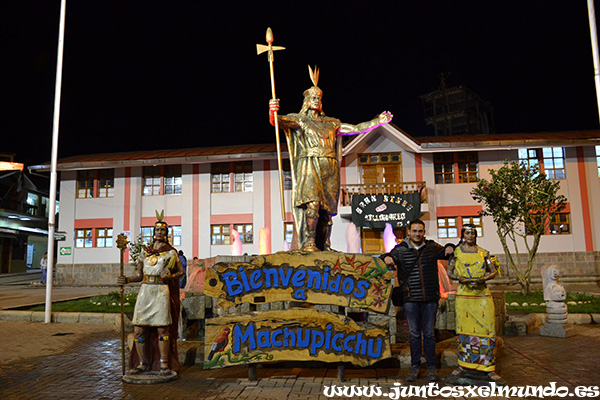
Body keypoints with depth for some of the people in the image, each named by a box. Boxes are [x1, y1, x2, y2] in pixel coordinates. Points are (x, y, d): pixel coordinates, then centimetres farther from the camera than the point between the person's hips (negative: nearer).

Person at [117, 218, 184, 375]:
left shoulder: (171, 252, 6)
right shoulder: (145, 251, 14)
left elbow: (180, 271, 11)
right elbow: (139, 275, 12)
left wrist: (170, 276, -9)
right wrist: (127, 280, -6)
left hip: (161, 292, -3)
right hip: (145, 291, 3)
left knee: (162, 329, -5)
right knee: (138, 330, 1)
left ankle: (164, 364, 7)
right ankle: (143, 364, 14)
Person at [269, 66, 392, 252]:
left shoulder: (331, 123, 24)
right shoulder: (299, 120, 10)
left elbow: (357, 128, 25)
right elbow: (278, 121, -8)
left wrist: (378, 121, 19)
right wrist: (273, 112, -30)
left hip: (329, 169, 5)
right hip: (310, 167, -4)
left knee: (327, 208, 0)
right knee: (312, 203, -22)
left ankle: (324, 245, 6)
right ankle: (309, 243, -20)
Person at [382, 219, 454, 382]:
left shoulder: (432, 247, 9)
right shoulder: (400, 249, 2)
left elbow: (445, 252, 25)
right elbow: (388, 257, 2)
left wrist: (450, 247, 3)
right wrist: (386, 257, -21)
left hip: (430, 298, 1)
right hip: (411, 299, -1)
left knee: (429, 334, 8)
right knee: (414, 334, 6)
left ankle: (431, 367, 20)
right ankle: (415, 367, 19)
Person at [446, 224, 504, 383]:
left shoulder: (483, 252, 10)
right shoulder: (456, 252, 6)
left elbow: (493, 271, 10)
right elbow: (449, 272, 7)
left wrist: (484, 278, -9)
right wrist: (460, 278, -12)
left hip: (482, 294, 1)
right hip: (463, 294, -1)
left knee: (486, 328, -4)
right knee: (464, 328, 4)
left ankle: (489, 368, 5)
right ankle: (462, 364, 18)